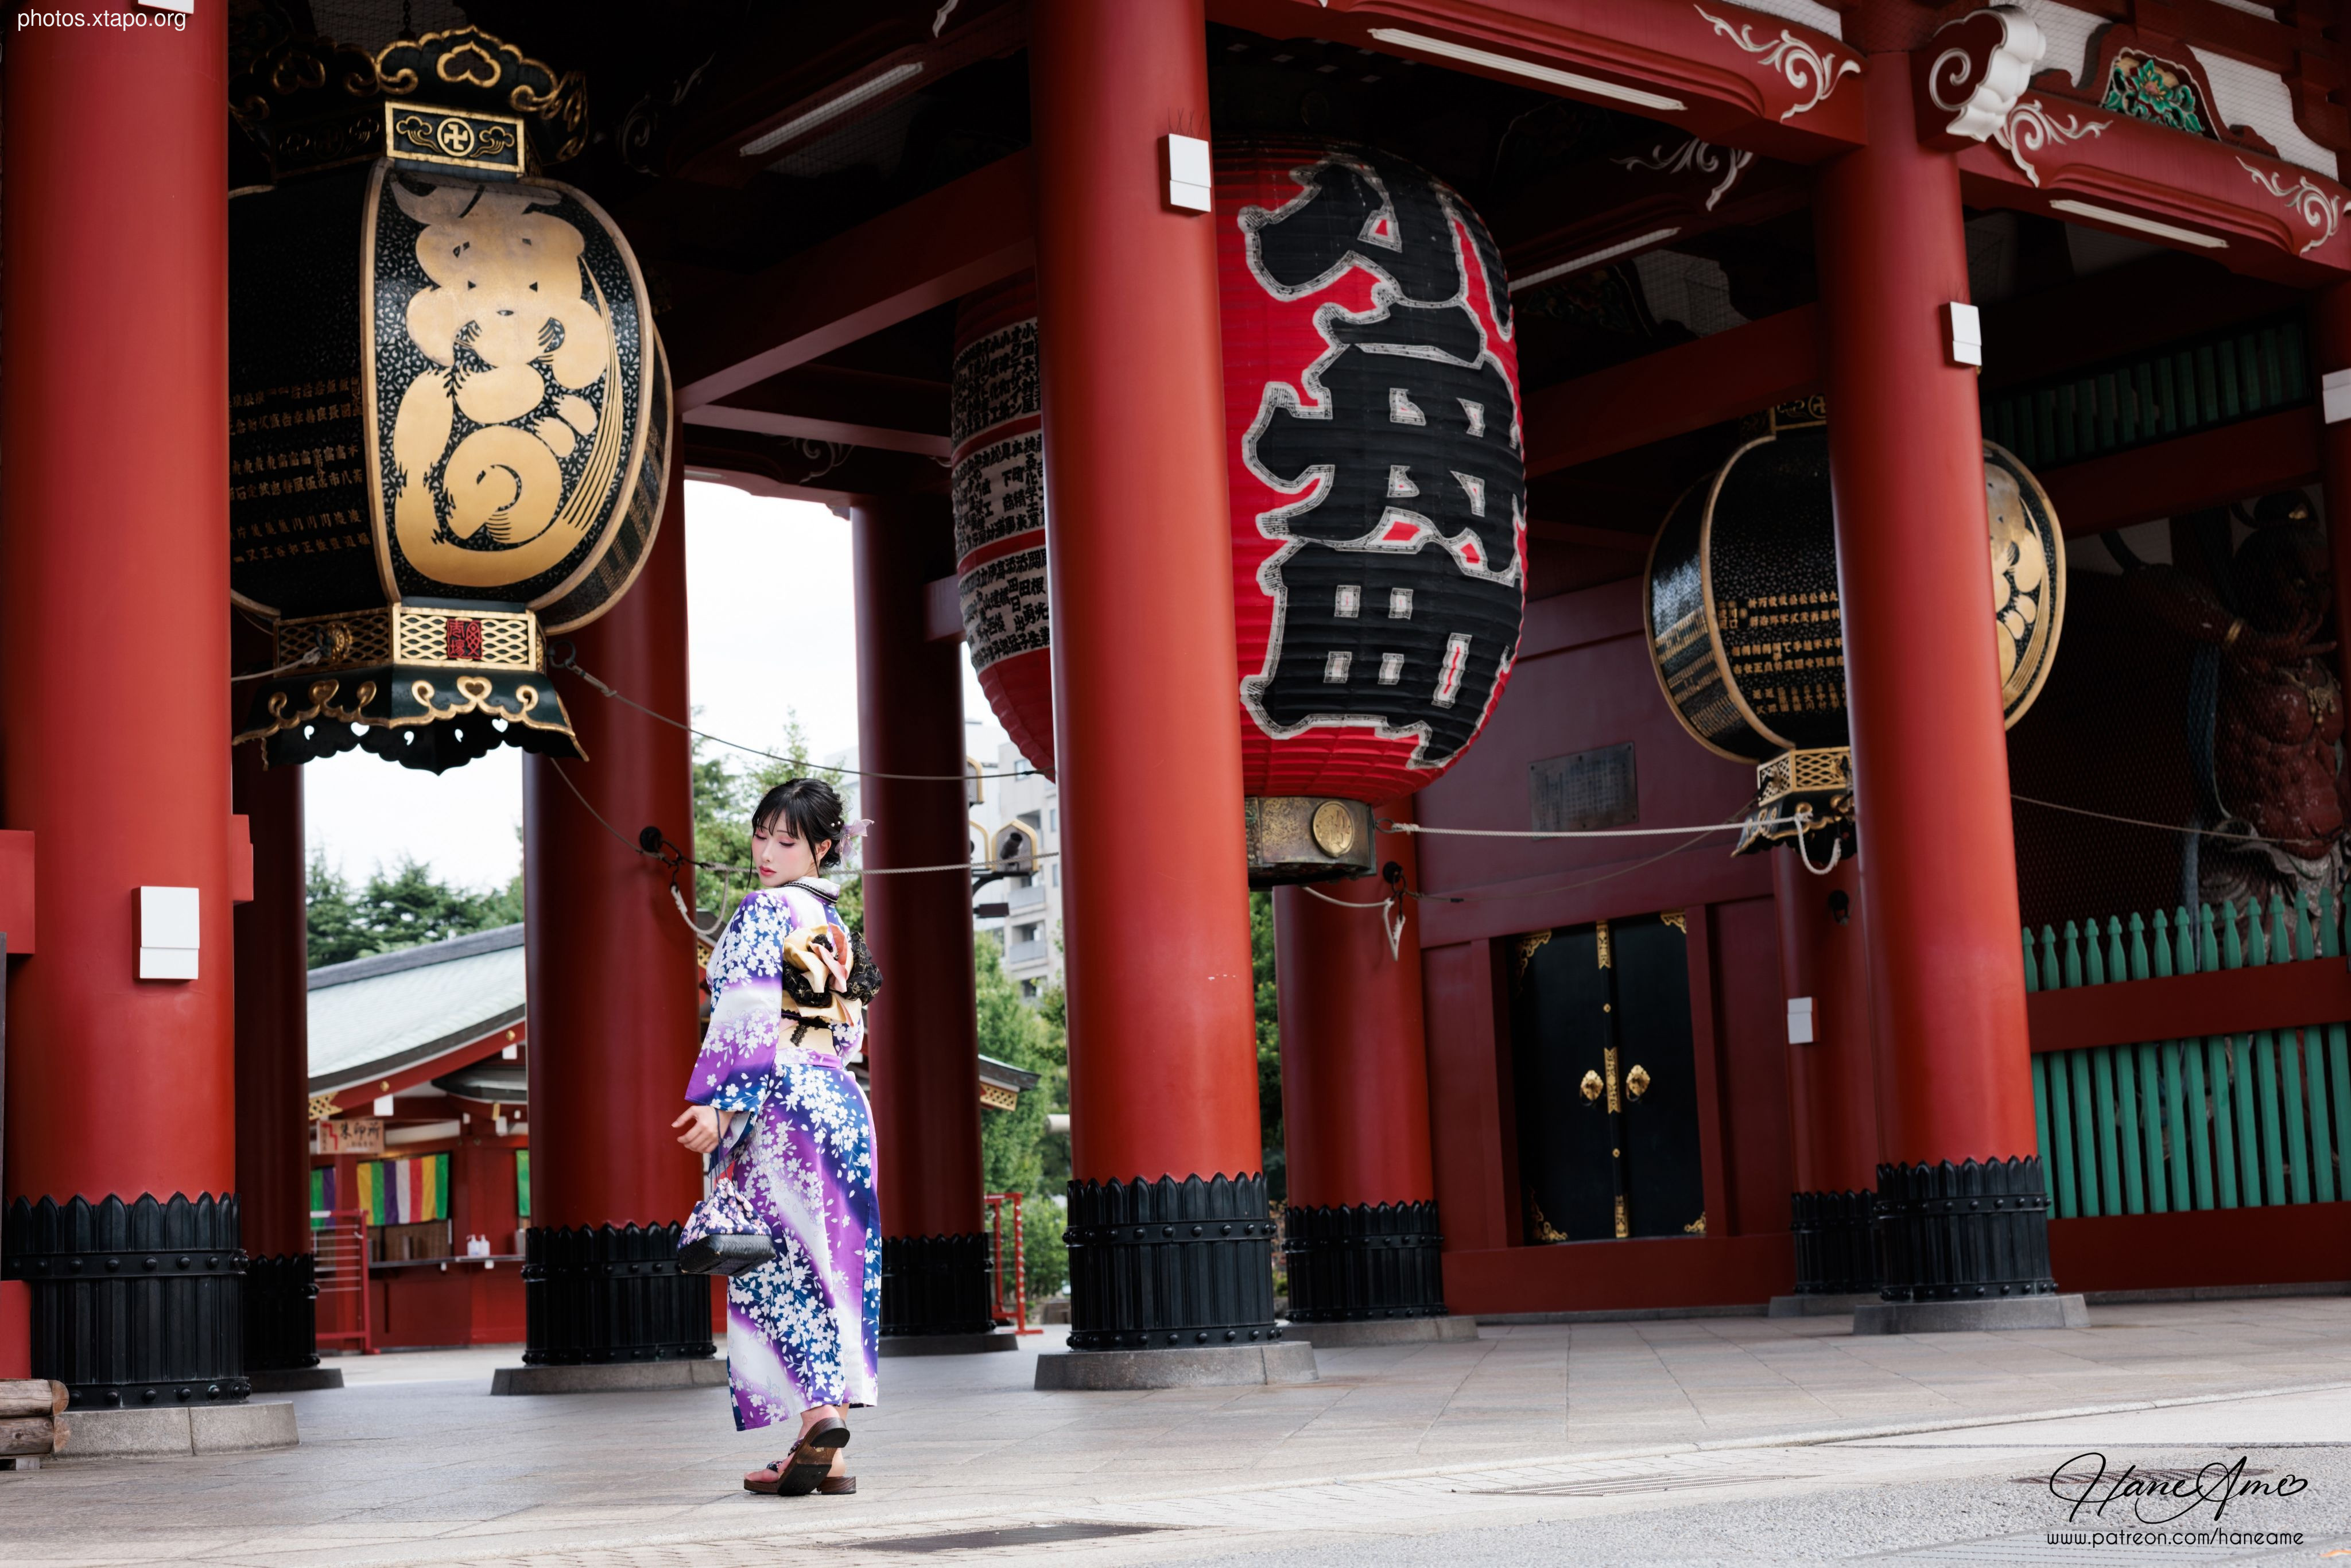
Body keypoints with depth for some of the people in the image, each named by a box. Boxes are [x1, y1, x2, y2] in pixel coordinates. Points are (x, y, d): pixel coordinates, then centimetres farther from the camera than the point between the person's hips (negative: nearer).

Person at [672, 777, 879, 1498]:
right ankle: (829, 1452, 3)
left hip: (780, 1098, -8)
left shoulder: (765, 911, -6)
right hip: (841, 1098, 8)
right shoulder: (831, 921, 18)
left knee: (780, 1260, -8)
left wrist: (719, 1106, -19)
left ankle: (819, 1412, -23)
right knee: (833, 1264, 4)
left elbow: (750, 1014, -16)